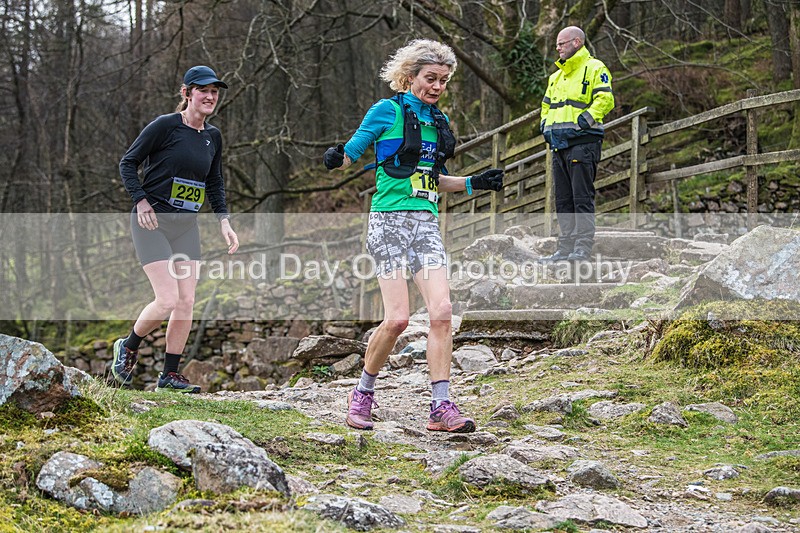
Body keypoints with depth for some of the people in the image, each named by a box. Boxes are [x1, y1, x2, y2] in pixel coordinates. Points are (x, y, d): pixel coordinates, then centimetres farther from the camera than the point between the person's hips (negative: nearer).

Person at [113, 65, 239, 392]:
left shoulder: (213, 136, 10)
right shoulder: (165, 126, -9)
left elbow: (215, 183, 20)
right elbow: (128, 162, -4)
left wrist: (224, 221, 8)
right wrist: (141, 200, -15)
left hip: (187, 225, 6)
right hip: (152, 222, -6)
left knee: (186, 302, 0)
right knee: (168, 299, -13)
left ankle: (170, 375, 10)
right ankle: (128, 348, 13)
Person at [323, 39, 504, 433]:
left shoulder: (438, 120, 18)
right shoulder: (388, 111, -1)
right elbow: (351, 153, 0)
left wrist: (474, 183, 15)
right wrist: (337, 159, -22)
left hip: (426, 223, 6)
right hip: (389, 219, -6)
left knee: (441, 312, -9)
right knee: (397, 318, -12)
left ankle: (441, 408, -6)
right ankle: (363, 394, 11)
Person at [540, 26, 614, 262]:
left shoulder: (594, 68, -1)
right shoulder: (556, 76, 24)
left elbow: (605, 100, -13)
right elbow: (546, 105, 33)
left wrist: (581, 123, -19)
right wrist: (545, 125, 13)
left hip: (583, 141, -8)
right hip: (559, 144, 8)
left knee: (582, 197, -9)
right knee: (563, 199, 8)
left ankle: (583, 248, -8)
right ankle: (566, 248, 11)